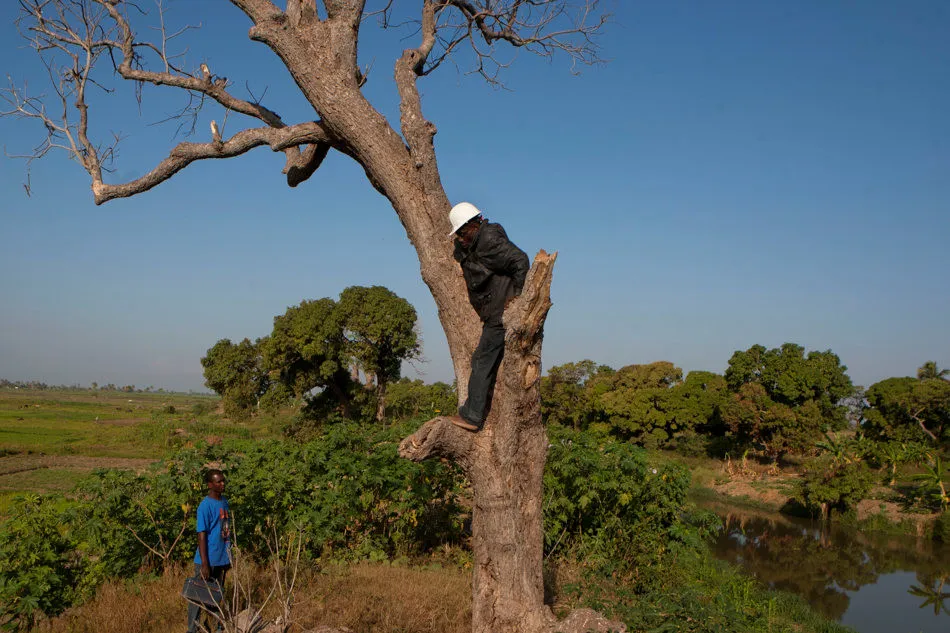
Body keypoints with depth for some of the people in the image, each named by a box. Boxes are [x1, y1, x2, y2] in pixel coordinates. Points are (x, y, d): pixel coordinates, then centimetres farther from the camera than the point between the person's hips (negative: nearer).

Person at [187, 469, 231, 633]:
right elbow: (202, 535, -16)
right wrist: (204, 564, -19)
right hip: (208, 560, -7)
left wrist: (228, 557, 14)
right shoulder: (205, 506, -15)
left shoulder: (225, 502, 8)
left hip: (222, 559, 7)